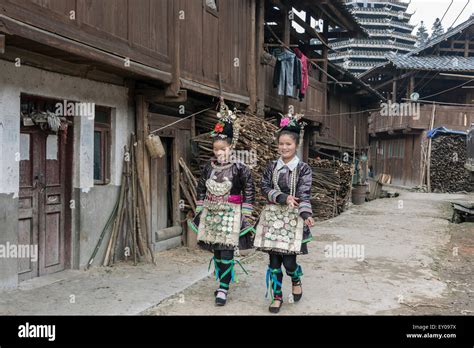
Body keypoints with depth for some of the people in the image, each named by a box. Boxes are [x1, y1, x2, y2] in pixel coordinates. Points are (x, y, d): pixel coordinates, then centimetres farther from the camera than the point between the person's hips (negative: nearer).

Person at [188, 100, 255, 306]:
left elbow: (249, 193, -5)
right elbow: (201, 190, 12)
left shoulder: (240, 169, -10)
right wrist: (200, 211, 10)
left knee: (226, 252, -6)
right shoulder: (208, 168, 3)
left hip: (230, 214, -4)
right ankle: (223, 282, 28)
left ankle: (223, 289, 3)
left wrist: (245, 216, -7)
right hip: (211, 213, 5)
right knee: (216, 251, 11)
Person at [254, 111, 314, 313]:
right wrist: (283, 197, -14)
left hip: (292, 218, -2)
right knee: (274, 260, 3)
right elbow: (265, 188, 1)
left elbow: (304, 195, -10)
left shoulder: (303, 169, -3)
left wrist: (306, 215, -25)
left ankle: (296, 280, 29)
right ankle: (277, 296, 20)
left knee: (288, 260, -6)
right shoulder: (272, 166, 6)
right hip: (273, 216, 3)